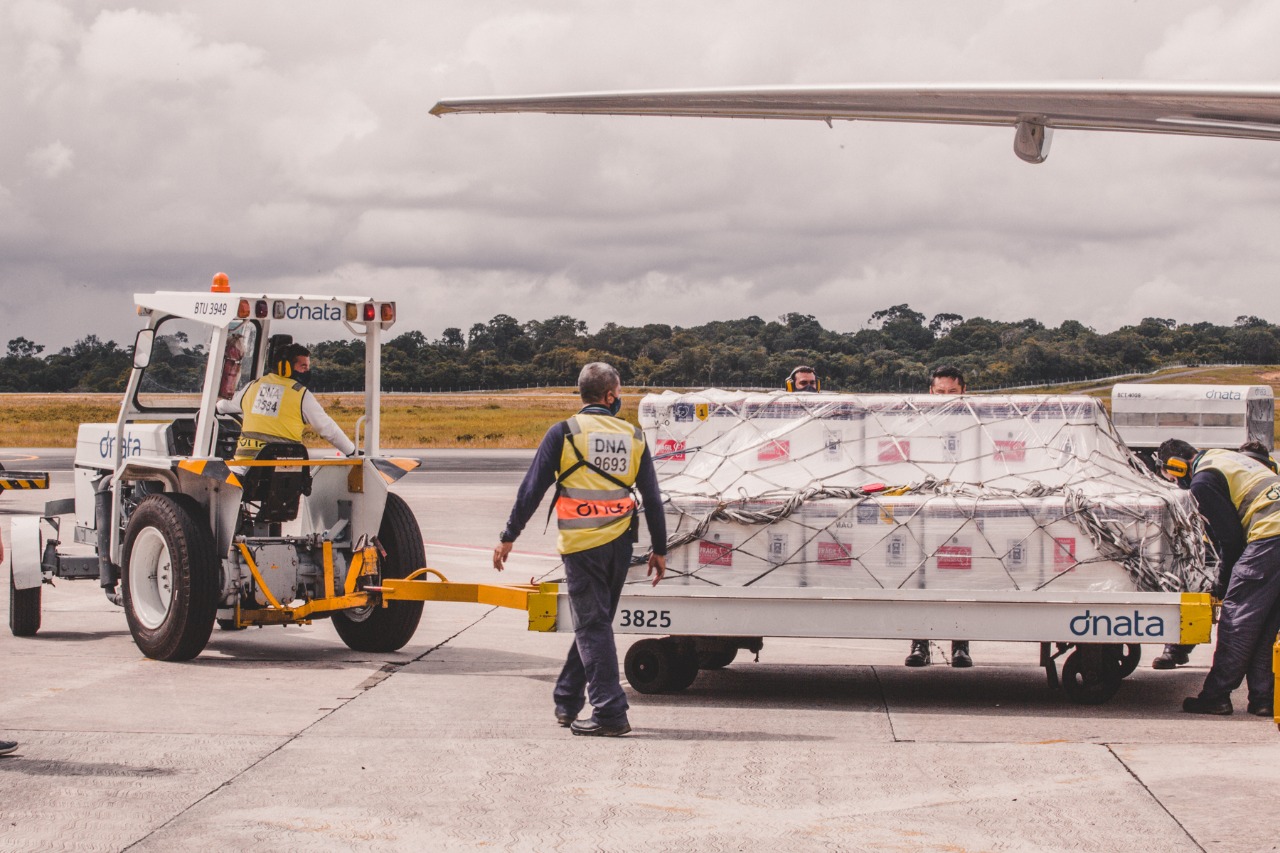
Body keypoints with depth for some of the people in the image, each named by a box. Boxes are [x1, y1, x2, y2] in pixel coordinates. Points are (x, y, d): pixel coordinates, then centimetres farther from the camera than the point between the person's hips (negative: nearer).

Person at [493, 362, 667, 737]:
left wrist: (508, 537, 3)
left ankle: (610, 713, -8)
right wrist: (659, 550, 15)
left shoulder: (564, 433, -5)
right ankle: (567, 702, 27)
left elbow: (532, 489, -5)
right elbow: (652, 499, 7)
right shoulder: (633, 438, 5)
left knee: (592, 626, -2)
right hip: (620, 544, 4)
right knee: (594, 623, 17)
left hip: (582, 544, -4)